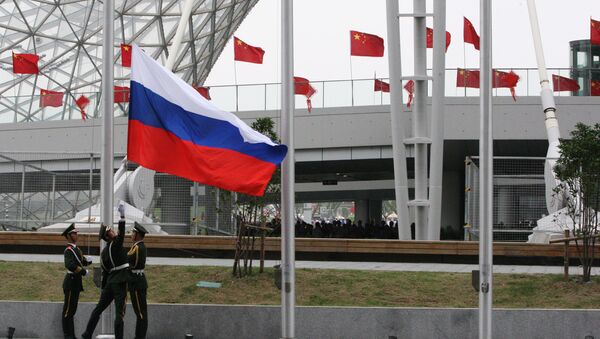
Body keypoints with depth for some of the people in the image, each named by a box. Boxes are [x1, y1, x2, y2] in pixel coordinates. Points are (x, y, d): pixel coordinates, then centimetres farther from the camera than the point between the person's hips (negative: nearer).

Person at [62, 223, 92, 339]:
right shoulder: (68, 250, -15)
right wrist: (83, 271, -25)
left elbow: (83, 261, 18)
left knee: (72, 309, 14)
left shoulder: (76, 249, 14)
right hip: (71, 281, -9)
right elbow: (69, 265, -31)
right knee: (68, 309, -4)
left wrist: (87, 260, -5)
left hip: (76, 282, 9)